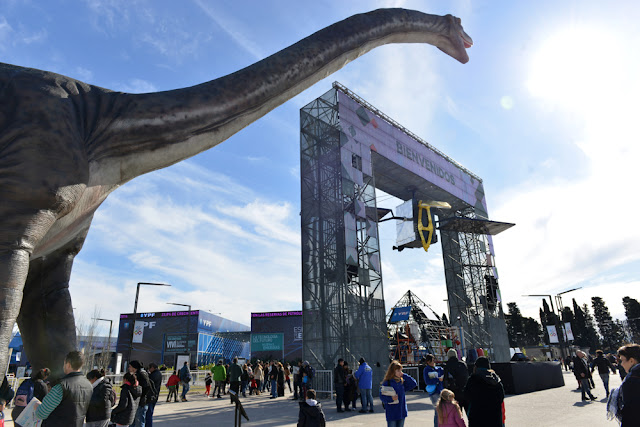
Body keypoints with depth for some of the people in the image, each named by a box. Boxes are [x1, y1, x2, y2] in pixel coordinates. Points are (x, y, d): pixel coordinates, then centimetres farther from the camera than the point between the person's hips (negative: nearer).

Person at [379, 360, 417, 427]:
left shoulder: (402, 382, 4)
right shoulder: (387, 383, -12)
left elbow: (413, 384, 3)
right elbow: (382, 396, -12)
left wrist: (404, 376, -4)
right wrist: (391, 398, -28)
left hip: (402, 411, 5)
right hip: (392, 413, -5)